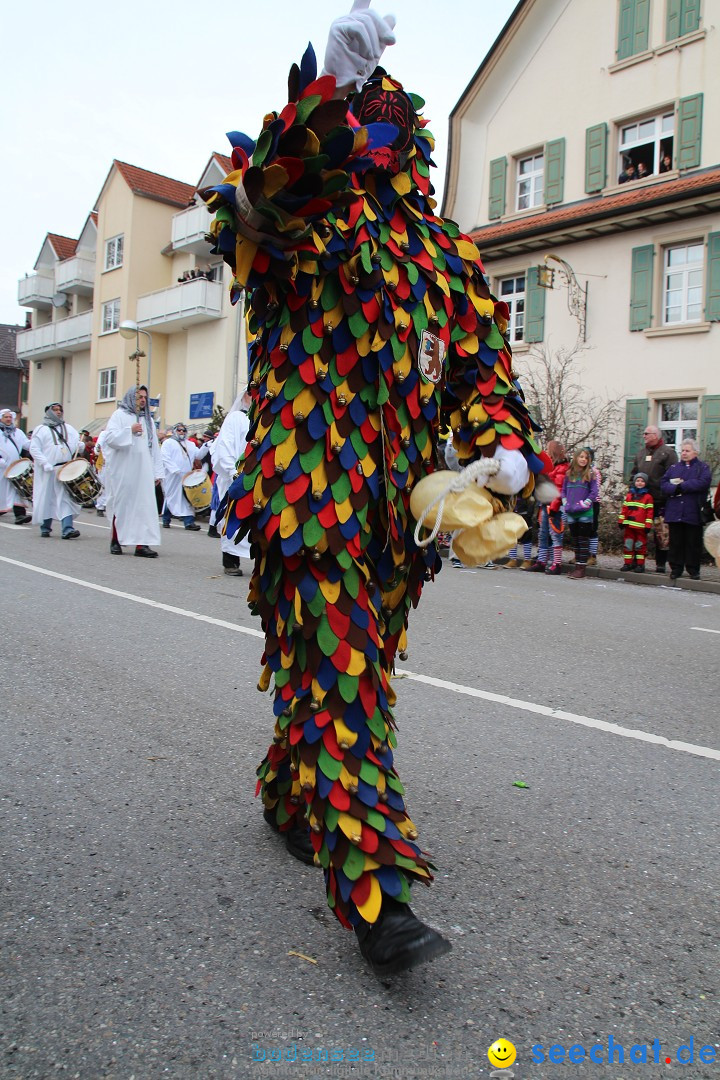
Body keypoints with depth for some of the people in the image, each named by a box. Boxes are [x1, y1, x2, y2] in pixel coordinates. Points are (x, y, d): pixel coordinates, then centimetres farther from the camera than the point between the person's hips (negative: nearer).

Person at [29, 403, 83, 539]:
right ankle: (45, 528, 18)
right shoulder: (41, 429, 4)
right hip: (47, 471, -2)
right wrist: (46, 464, -15)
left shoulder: (68, 429, 17)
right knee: (46, 499, 4)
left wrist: (84, 446, -10)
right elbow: (34, 449, -3)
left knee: (66, 499, -8)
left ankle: (67, 529, -14)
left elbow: (78, 444, 14)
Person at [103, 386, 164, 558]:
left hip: (144, 471, 4)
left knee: (144, 505, -4)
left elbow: (154, 447, 15)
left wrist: (158, 472, 8)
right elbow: (109, 437, -7)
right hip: (123, 471, -4)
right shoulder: (119, 415, 5)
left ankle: (141, 543, -5)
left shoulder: (148, 419, 18)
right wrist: (129, 431, -14)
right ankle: (116, 541, 14)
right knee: (121, 504, 1)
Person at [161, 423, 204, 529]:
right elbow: (165, 458, -8)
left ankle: (189, 522, -4)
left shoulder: (190, 444, 21)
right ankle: (166, 520, 17)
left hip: (187, 476, 4)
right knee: (171, 497, 4)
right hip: (173, 477, -4)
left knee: (188, 498, -2)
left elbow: (198, 455, 11)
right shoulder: (168, 443, 4)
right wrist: (176, 470, -18)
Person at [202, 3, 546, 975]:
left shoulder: (446, 252, 17)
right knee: (337, 673, -10)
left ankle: (292, 799, 40)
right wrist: (331, 81, -34)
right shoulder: (302, 216, 4)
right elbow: (271, 186, -20)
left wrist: (506, 446, -3)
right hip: (315, 484, -5)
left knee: (347, 663, 16)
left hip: (400, 495, 6)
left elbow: (481, 360, 14)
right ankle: (374, 891, -7)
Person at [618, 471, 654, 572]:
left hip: (641, 527, -4)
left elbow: (649, 512, -3)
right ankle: (628, 563, 13)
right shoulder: (629, 495, 11)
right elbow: (624, 509, 11)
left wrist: (648, 525, -8)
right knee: (627, 544, 6)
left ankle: (640, 564, 9)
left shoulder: (648, 497, 0)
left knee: (640, 545, 3)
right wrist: (621, 521, 5)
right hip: (629, 525, 4)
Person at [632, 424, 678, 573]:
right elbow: (634, 474, 23)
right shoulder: (641, 452, 17)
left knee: (662, 534, -4)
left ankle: (661, 563, 3)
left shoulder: (668, 452, -3)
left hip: (660, 501, -6)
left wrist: (667, 495, -13)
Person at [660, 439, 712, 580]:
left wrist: (681, 486, -13)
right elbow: (663, 484, 5)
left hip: (693, 513, -3)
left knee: (693, 543, 3)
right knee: (676, 542, 5)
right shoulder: (674, 468, 16)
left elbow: (703, 482, -13)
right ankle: (676, 569, 13)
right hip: (674, 512, 3)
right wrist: (674, 489, -16)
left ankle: (693, 570, 12)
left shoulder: (703, 467, 5)